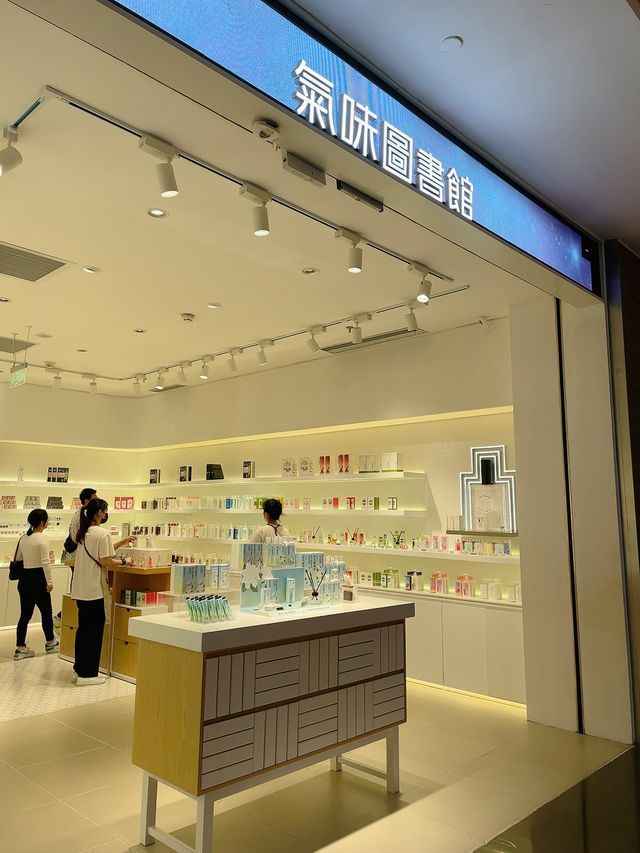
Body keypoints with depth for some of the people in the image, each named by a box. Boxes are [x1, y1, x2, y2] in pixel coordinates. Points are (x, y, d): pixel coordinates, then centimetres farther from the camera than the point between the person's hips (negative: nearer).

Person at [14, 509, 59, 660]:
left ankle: (20, 649, 11)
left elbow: (18, 559, 16)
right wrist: (49, 582, -15)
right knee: (46, 612, 11)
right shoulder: (42, 538, -15)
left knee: (25, 614, 11)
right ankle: (50, 643, 25)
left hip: (24, 578, 7)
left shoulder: (23, 538, 8)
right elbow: (45, 562, -19)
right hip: (37, 577, -7)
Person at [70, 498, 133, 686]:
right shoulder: (102, 533, -16)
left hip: (80, 589, 9)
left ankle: (78, 670, 26)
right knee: (94, 632, 2)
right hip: (94, 590, -9)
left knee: (83, 629, 18)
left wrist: (121, 543, 20)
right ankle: (87, 674, 8)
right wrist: (124, 561, -2)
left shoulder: (83, 533, 11)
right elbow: (106, 562, -18)